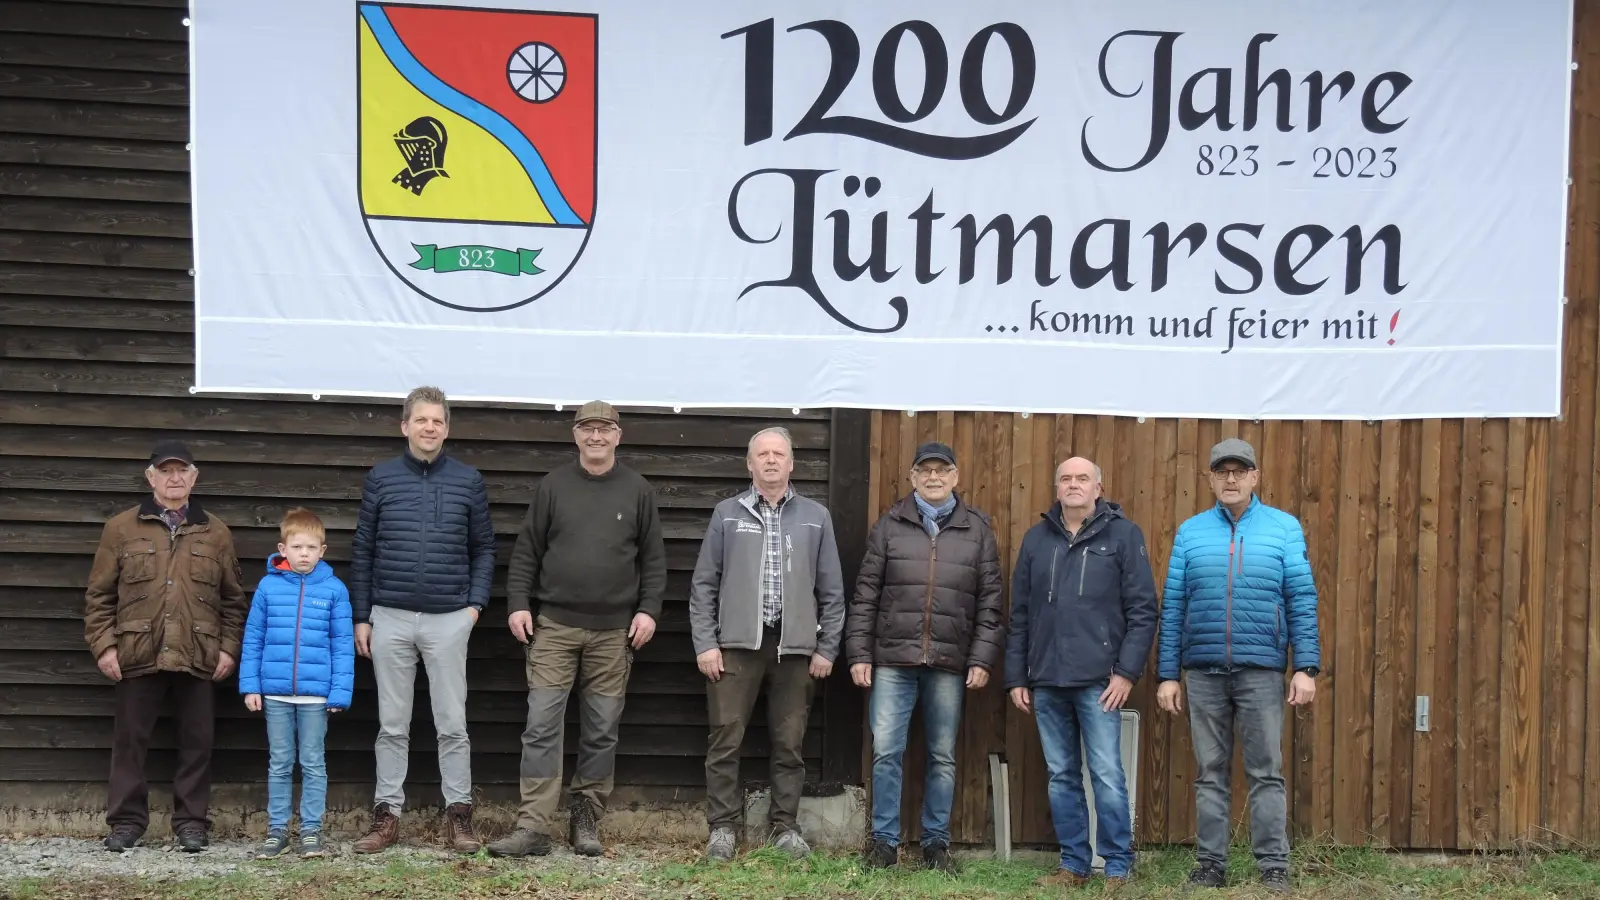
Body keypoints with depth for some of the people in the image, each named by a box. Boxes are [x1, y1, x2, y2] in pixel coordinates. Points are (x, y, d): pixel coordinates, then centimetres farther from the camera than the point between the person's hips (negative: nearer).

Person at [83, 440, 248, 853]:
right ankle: (127, 821, 15)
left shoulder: (216, 533, 9)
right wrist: (104, 645, -3)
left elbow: (233, 599, 11)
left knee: (196, 742, 4)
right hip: (137, 656, 0)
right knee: (130, 740, 5)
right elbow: (99, 595, 6)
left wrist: (229, 648, 2)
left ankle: (192, 822, 13)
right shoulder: (121, 528, 6)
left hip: (200, 659, 1)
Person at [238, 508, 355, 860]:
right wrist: (250, 685, 0)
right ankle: (277, 830, 18)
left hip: (316, 694, -1)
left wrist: (340, 691, -8)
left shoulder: (334, 589, -3)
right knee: (279, 764, 11)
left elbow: (343, 644, -2)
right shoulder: (268, 586, 0)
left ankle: (311, 830, 15)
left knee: (313, 764, 7)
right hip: (275, 692, 1)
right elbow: (253, 639, 5)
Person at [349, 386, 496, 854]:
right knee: (392, 725, 7)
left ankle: (459, 815, 10)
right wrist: (361, 617, 4)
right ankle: (387, 815, 14)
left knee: (452, 724, 3)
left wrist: (475, 603, -1)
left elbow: (483, 548, 9)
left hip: (448, 619, 0)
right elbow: (363, 551, 6)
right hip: (390, 619, 1)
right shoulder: (381, 478, 3)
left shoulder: (468, 480, 3)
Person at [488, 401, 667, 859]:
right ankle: (533, 827, -5)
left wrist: (648, 609, -3)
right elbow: (526, 551, 6)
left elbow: (654, 559, 7)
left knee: (603, 731, 5)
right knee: (542, 726, -6)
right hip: (554, 626, 0)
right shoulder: (553, 486, 6)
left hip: (614, 631, 1)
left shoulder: (637, 490, 6)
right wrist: (519, 604, -2)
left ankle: (586, 822, 15)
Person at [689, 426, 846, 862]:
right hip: (736, 644, -1)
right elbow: (704, 584, 5)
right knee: (726, 739, -1)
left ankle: (785, 826, 15)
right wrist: (705, 643, -2)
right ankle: (723, 826, 8)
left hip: (794, 646, 1)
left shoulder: (816, 517, 8)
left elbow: (832, 589, 9)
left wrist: (827, 647, 4)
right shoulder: (727, 514, 6)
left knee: (789, 743, 6)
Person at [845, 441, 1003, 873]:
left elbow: (989, 601, 4)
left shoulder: (977, 529, 6)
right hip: (892, 660, 0)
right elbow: (866, 595, 5)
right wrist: (859, 653, -1)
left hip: (950, 664, 0)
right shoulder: (890, 525, 6)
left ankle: (936, 842, 18)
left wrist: (983, 659, -3)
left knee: (943, 757, 8)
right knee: (886, 753, -1)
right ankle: (885, 840, 11)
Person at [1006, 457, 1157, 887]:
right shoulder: (1036, 538, 12)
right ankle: (1074, 862, 16)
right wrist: (1016, 677, 9)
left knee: (1107, 775, -5)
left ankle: (1118, 865, 5)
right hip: (1046, 682, 4)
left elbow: (1143, 610, -3)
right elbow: (1020, 614, 14)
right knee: (1061, 777, 8)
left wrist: (1127, 671, -10)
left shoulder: (1123, 535, 1)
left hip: (1098, 681, -4)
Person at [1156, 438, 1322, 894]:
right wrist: (1169, 675, 3)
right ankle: (1210, 865, 13)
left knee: (1266, 773, 0)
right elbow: (1173, 608, 8)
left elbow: (1302, 600, 1)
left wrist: (1306, 667, -6)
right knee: (1210, 774, 7)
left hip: (1261, 670, -2)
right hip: (1203, 672, 2)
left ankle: (1274, 867, 5)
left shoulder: (1284, 528, 4)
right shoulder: (1190, 532, 8)